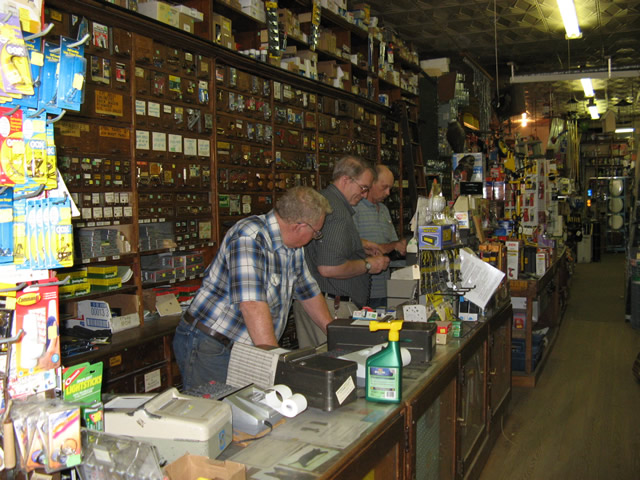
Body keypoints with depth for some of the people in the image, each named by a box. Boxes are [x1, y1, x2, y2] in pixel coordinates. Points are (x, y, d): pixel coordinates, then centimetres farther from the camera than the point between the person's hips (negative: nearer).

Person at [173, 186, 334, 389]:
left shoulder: (293, 247, 7)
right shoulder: (249, 239, -22)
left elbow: (309, 293, 21)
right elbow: (252, 305, -32)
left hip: (244, 349, 8)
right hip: (209, 348, -8)